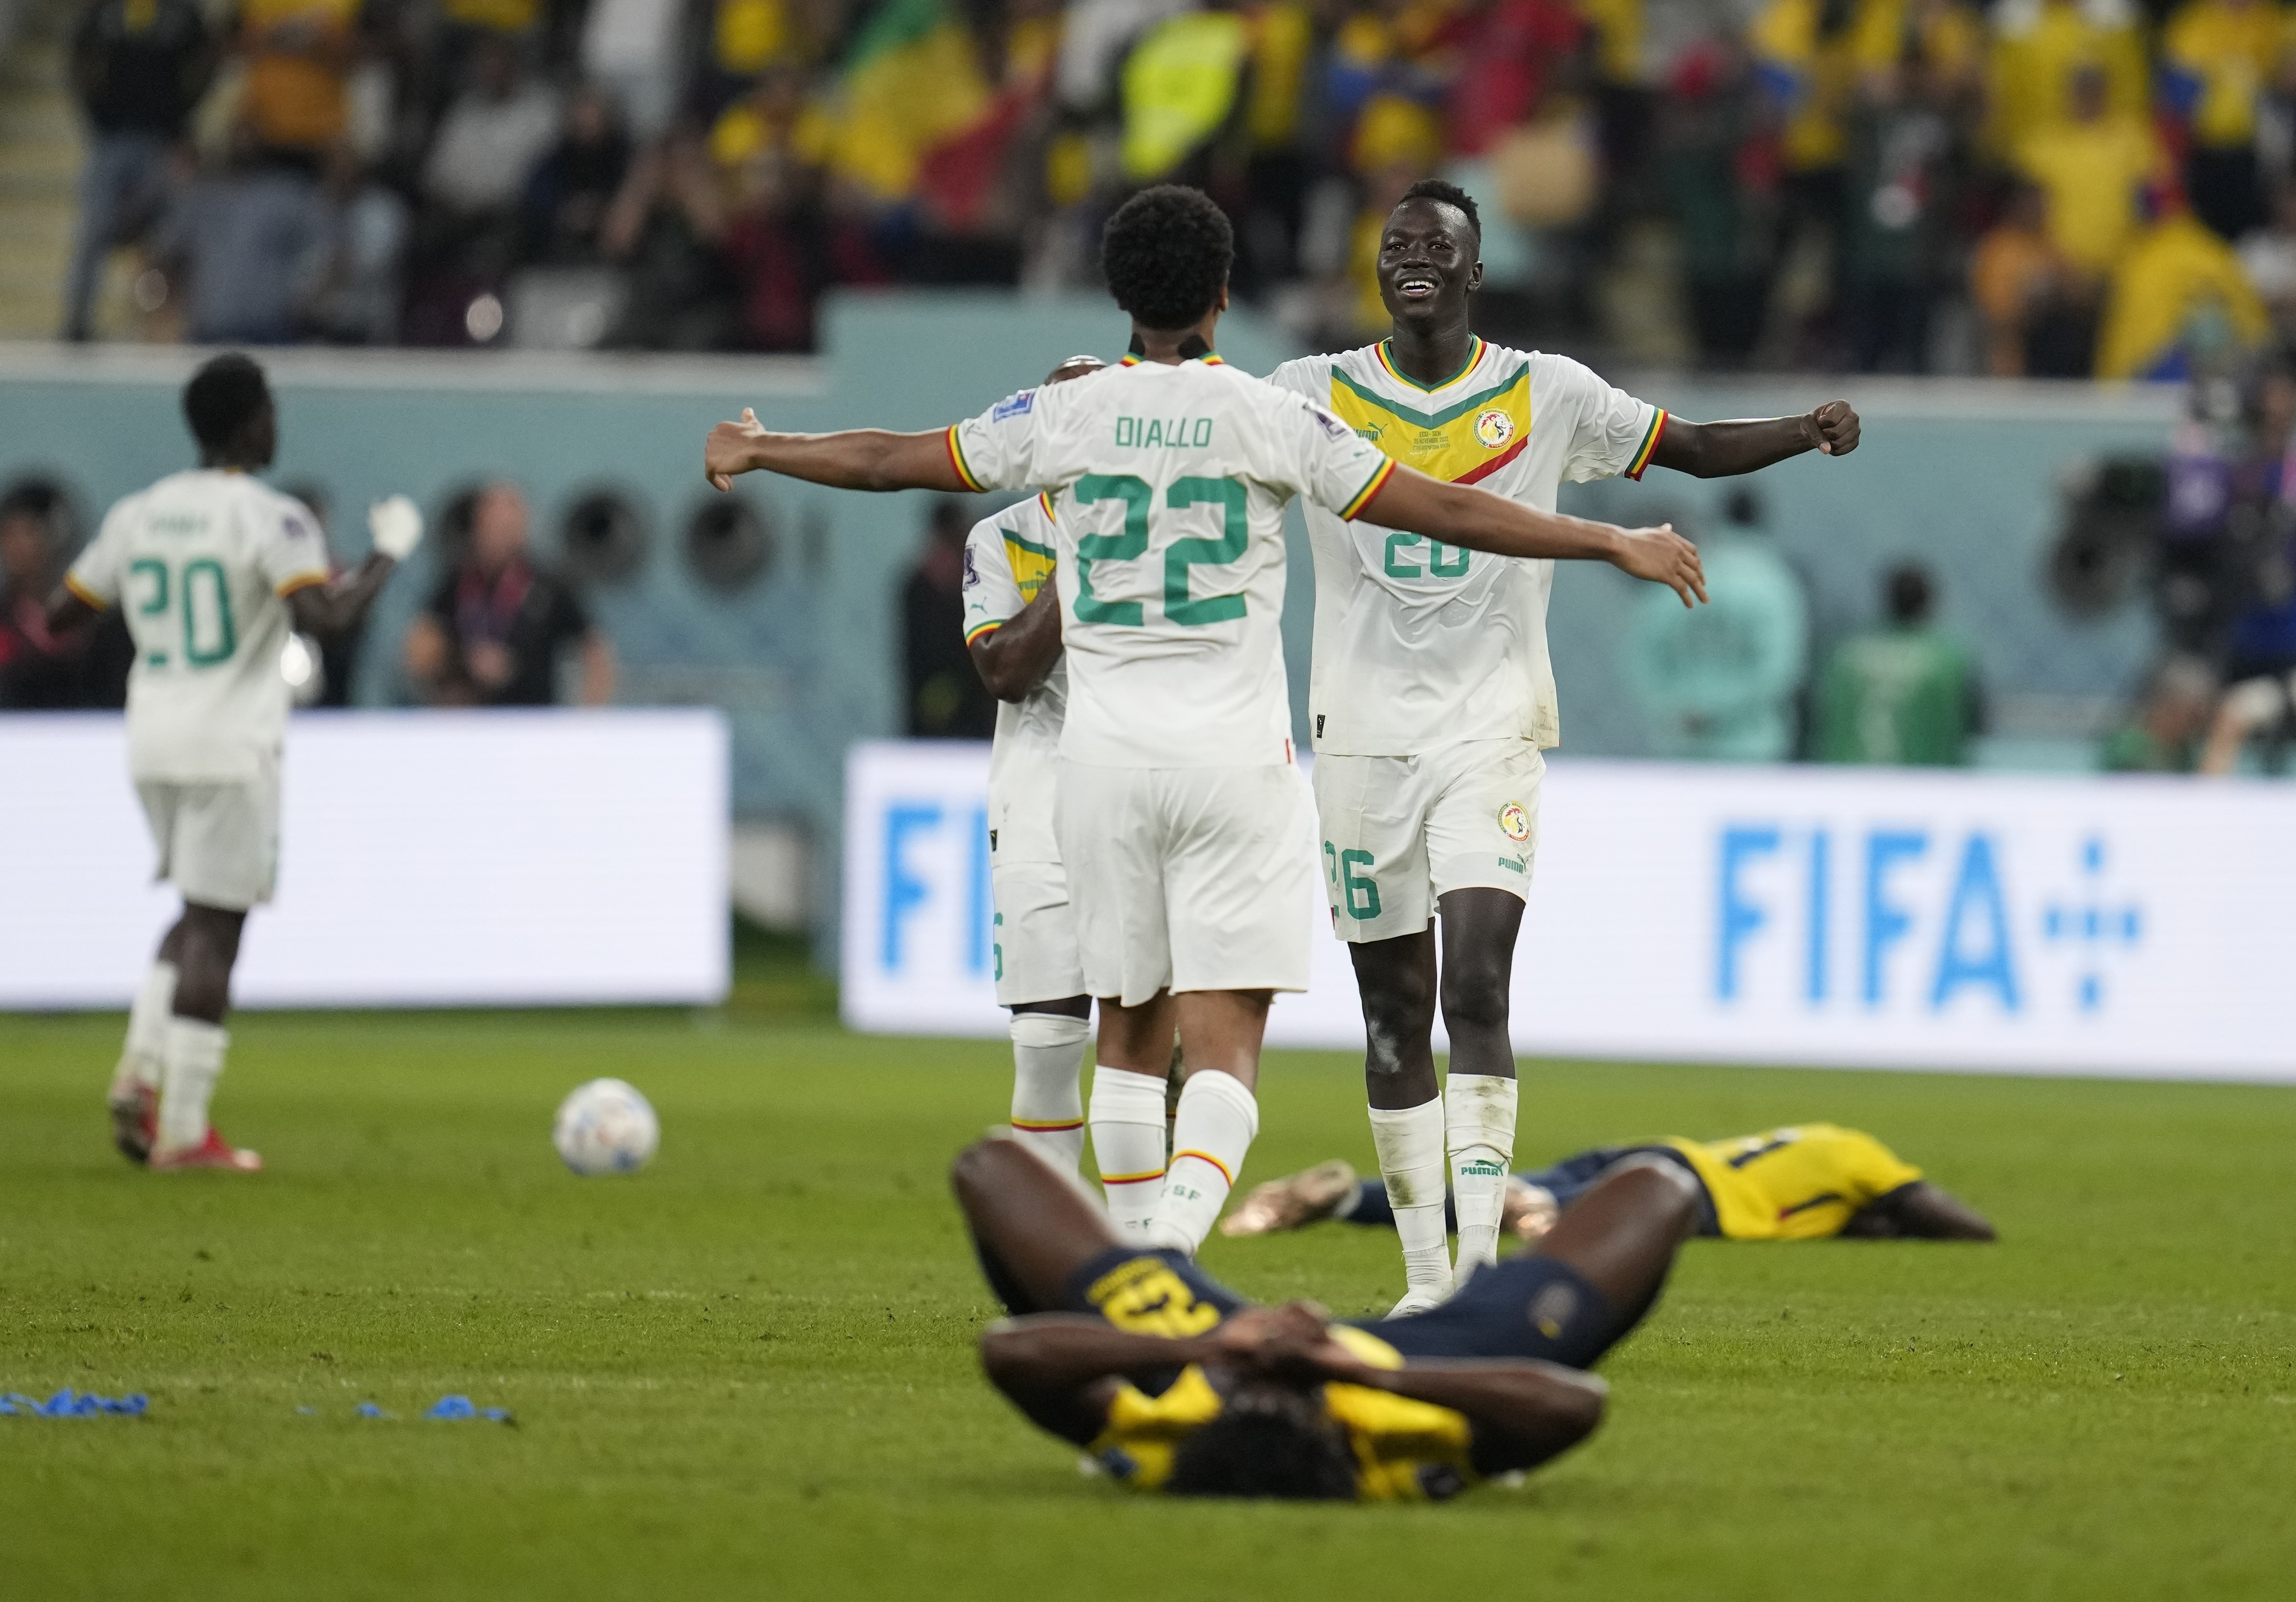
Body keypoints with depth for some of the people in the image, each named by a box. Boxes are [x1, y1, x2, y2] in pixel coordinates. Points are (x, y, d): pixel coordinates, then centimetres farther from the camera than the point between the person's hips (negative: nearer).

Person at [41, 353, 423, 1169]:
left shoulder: (138, 515, 8)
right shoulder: (272, 520, -11)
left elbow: (59, 615, 11)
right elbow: (325, 616, -24)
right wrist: (389, 553, -9)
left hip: (152, 742, 6)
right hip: (231, 745, -6)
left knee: (203, 914, 21)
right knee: (214, 928, -2)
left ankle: (142, 1067, 1)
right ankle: (183, 1131, -3)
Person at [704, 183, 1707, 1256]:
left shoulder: (1062, 417, 2)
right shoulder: (1272, 420, -3)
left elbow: (885, 463, 13)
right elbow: (1446, 512, -2)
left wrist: (755, 450, 32)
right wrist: (1614, 543, 7)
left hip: (1105, 758, 2)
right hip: (1237, 762, -2)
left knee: (1130, 1028, 17)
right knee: (1224, 1054, -7)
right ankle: (1173, 1235, -31)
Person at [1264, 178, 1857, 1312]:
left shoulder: (1545, 395, 3)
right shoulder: (1313, 394, 3)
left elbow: (1695, 449, 9)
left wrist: (1810, 433, -8)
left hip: (1491, 727, -2)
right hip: (1362, 735, 2)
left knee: (1478, 985, -16)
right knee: (1394, 1007, 5)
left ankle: (1481, 1265, -20)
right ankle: (1424, 1274, 15)